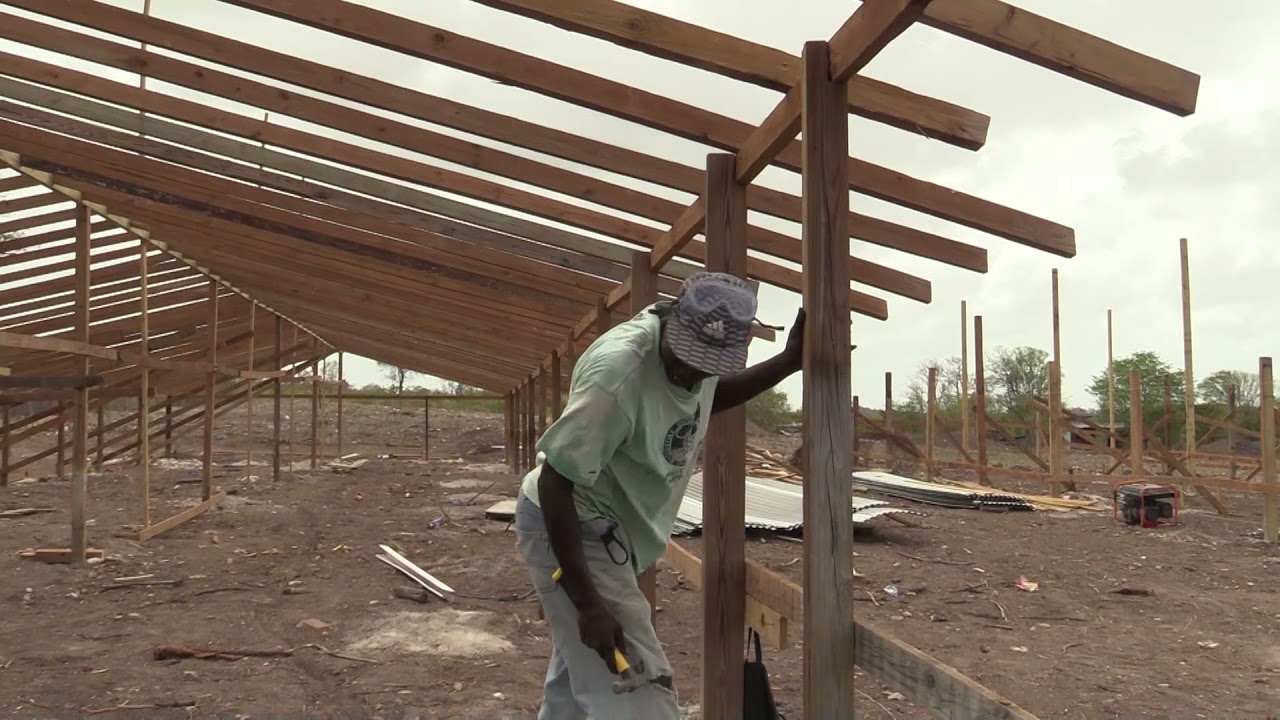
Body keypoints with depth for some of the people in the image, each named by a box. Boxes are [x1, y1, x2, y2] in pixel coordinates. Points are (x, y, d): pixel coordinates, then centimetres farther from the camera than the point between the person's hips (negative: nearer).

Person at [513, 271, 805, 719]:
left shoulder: (701, 347, -7)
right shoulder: (618, 372, -33)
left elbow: (709, 398, 18)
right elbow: (555, 482, -29)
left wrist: (789, 362, 5)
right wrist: (587, 601, -29)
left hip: (609, 529, 9)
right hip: (566, 528, -9)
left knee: (580, 668, 26)